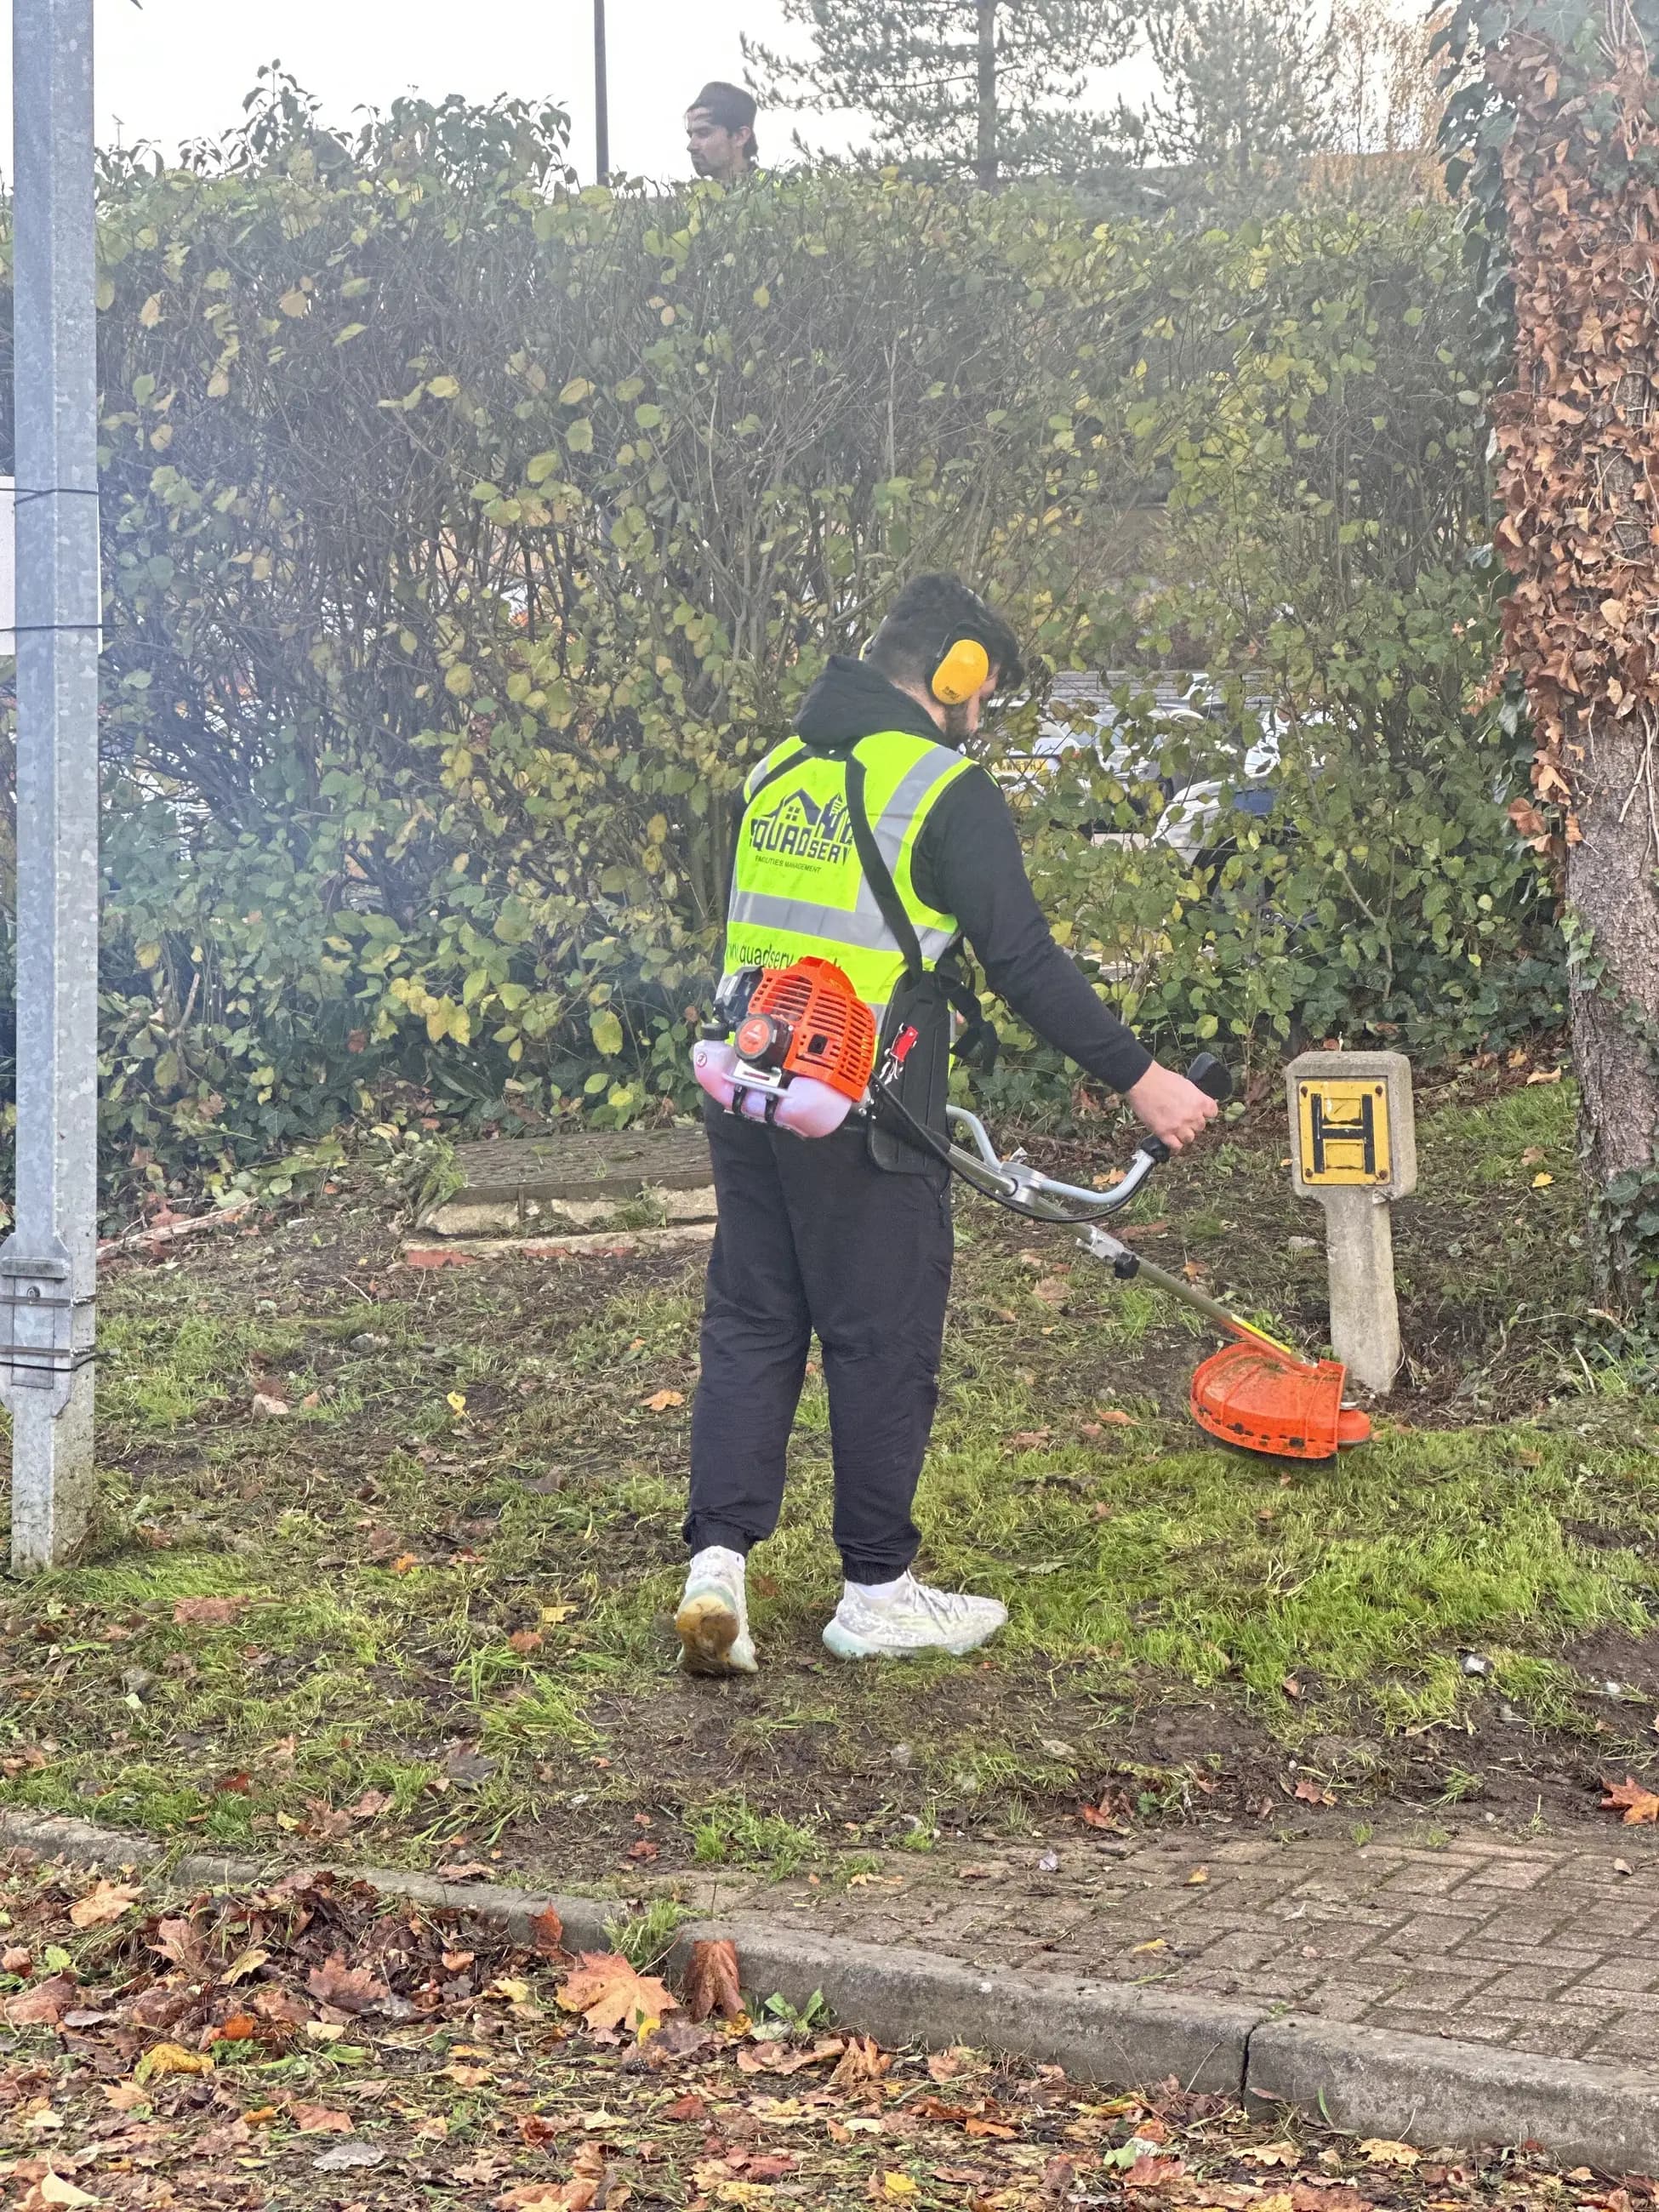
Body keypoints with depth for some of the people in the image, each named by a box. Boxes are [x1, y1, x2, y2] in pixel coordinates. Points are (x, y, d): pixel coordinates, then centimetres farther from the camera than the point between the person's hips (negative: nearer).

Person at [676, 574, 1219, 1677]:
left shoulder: (775, 776, 13)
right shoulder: (946, 790, -10)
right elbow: (1024, 959, -13)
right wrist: (1138, 1076, -7)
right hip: (865, 1119, -7)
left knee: (751, 1324, 13)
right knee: (883, 1346, 4)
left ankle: (718, 1560, 1)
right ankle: (878, 1593, 12)